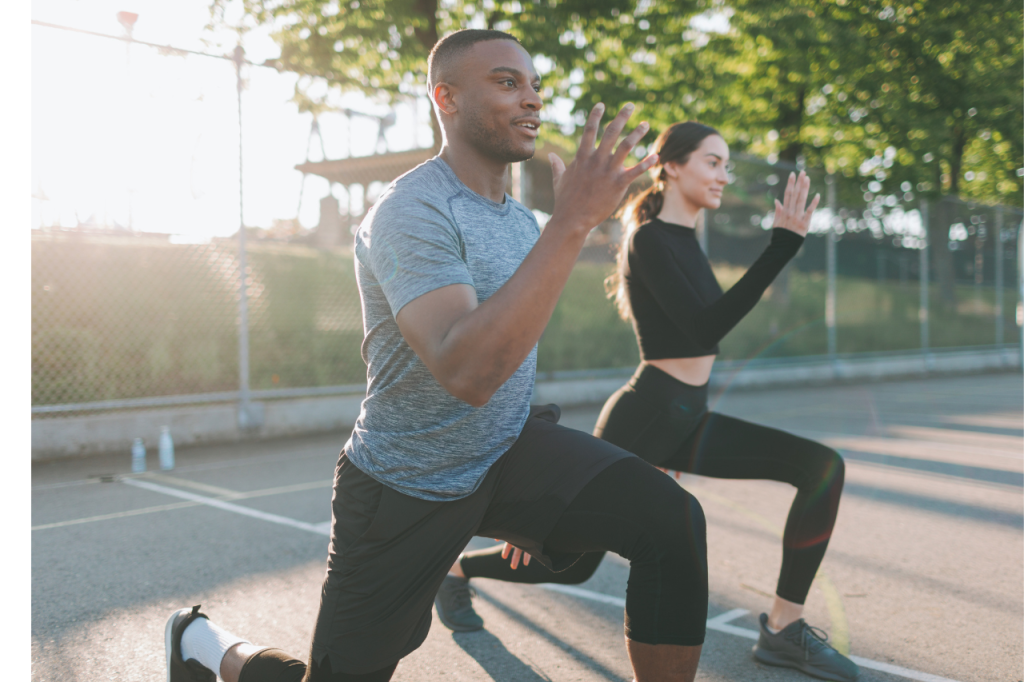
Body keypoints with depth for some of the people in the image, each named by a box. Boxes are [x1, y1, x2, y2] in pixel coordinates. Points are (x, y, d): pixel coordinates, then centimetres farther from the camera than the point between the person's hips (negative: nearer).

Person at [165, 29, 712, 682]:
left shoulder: (523, 219, 6)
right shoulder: (411, 212, -21)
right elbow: (467, 373, -38)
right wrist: (572, 222, -39)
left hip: (511, 451, 6)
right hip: (404, 489, -6)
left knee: (673, 520, -18)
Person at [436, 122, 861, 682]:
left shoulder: (683, 240, 12)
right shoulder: (650, 239, -16)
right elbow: (704, 329, -27)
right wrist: (784, 244, -29)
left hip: (686, 420, 8)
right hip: (643, 419, -8)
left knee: (822, 467, -7)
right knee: (573, 562, 6)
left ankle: (783, 629, -1)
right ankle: (457, 567, 34)